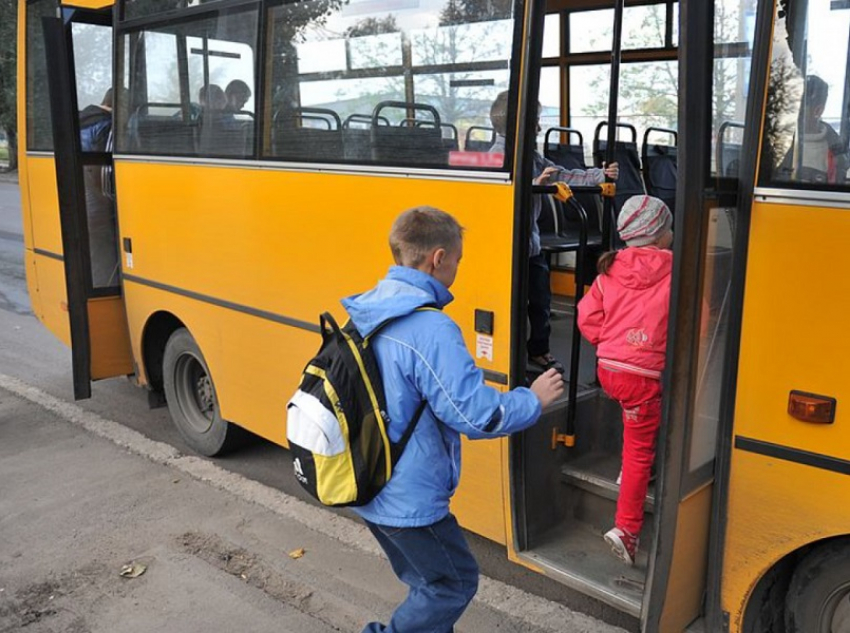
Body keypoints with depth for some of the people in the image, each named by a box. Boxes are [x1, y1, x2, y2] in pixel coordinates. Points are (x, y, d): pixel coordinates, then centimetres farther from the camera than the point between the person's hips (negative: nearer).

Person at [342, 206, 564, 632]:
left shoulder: (366, 312, 1)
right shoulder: (430, 329, -26)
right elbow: (477, 414, -25)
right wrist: (534, 399, -8)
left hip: (368, 486, 9)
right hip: (408, 498, -9)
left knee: (429, 582, 24)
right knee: (455, 583, 13)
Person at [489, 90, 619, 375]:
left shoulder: (531, 156, 8)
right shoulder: (497, 156, -17)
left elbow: (564, 176, 6)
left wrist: (600, 175, -2)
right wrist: (534, 185, -36)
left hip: (531, 242, 9)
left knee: (540, 299, 17)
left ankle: (538, 351, 34)